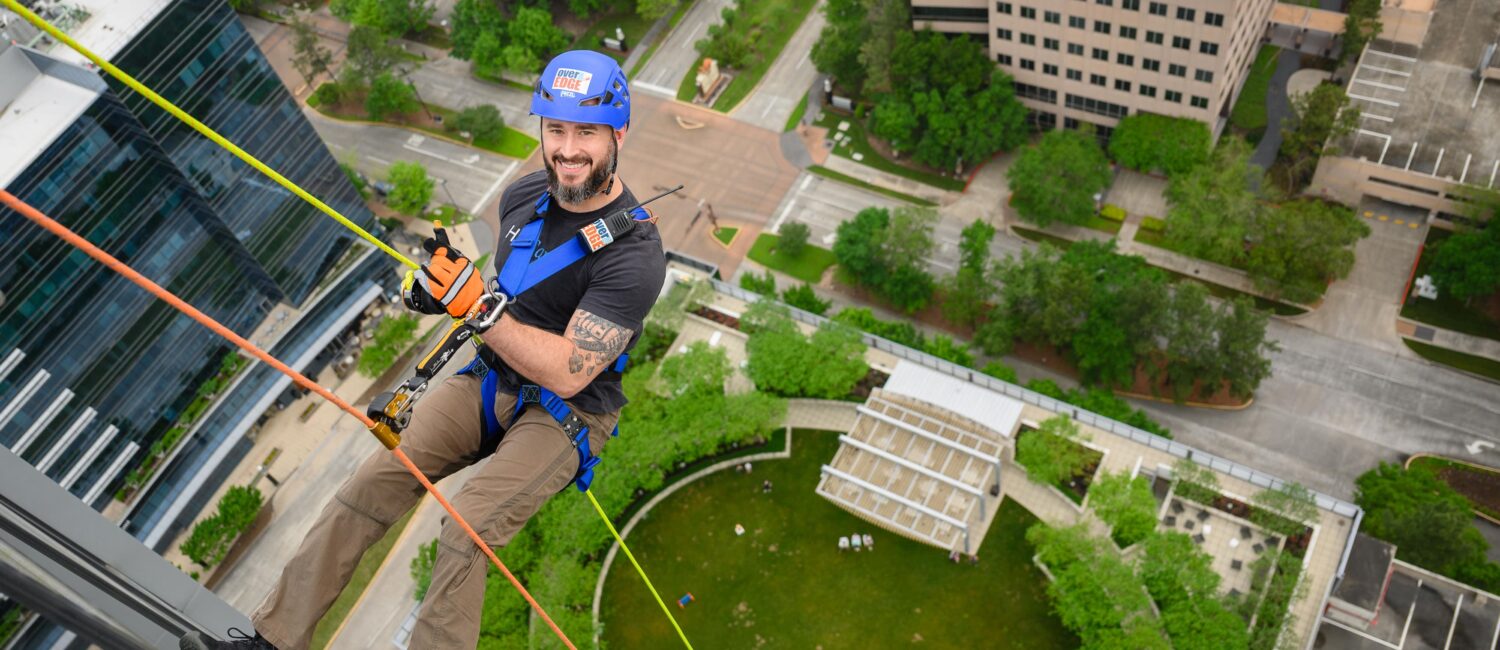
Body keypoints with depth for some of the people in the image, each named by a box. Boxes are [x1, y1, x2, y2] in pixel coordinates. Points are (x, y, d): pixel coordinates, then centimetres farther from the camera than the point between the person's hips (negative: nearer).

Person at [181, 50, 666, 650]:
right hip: (488, 378, 6)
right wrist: (443, 290, 4)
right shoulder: (522, 197, 0)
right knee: (370, 484, -8)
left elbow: (567, 374, -28)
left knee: (465, 531, -25)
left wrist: (474, 302, -34)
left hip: (567, 414, -6)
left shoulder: (635, 253, -23)